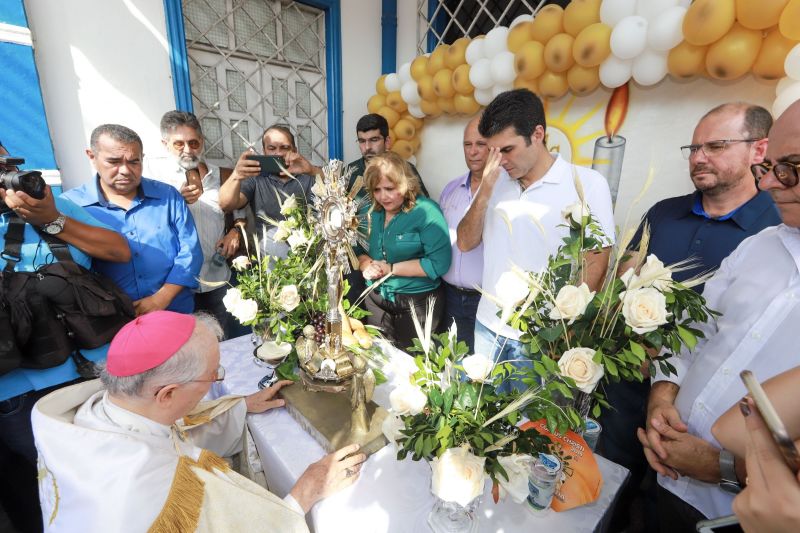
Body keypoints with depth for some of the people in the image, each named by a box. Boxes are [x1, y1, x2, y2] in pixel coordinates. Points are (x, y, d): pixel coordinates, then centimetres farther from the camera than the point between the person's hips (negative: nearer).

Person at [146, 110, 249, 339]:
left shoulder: (218, 174, 9)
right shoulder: (153, 168, 0)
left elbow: (239, 212, 18)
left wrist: (235, 231, -2)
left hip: (219, 279, 3)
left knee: (237, 343, 13)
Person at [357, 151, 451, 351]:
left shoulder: (426, 211, -16)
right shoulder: (372, 212, 3)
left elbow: (439, 264, -23)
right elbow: (359, 249, 10)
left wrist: (390, 269, -19)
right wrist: (366, 265, -13)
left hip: (418, 302, -5)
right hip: (377, 299, 6)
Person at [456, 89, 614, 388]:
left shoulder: (587, 183, -8)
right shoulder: (495, 183, 5)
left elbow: (596, 263, -7)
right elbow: (465, 243, 3)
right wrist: (484, 193, -11)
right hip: (489, 328, 4)